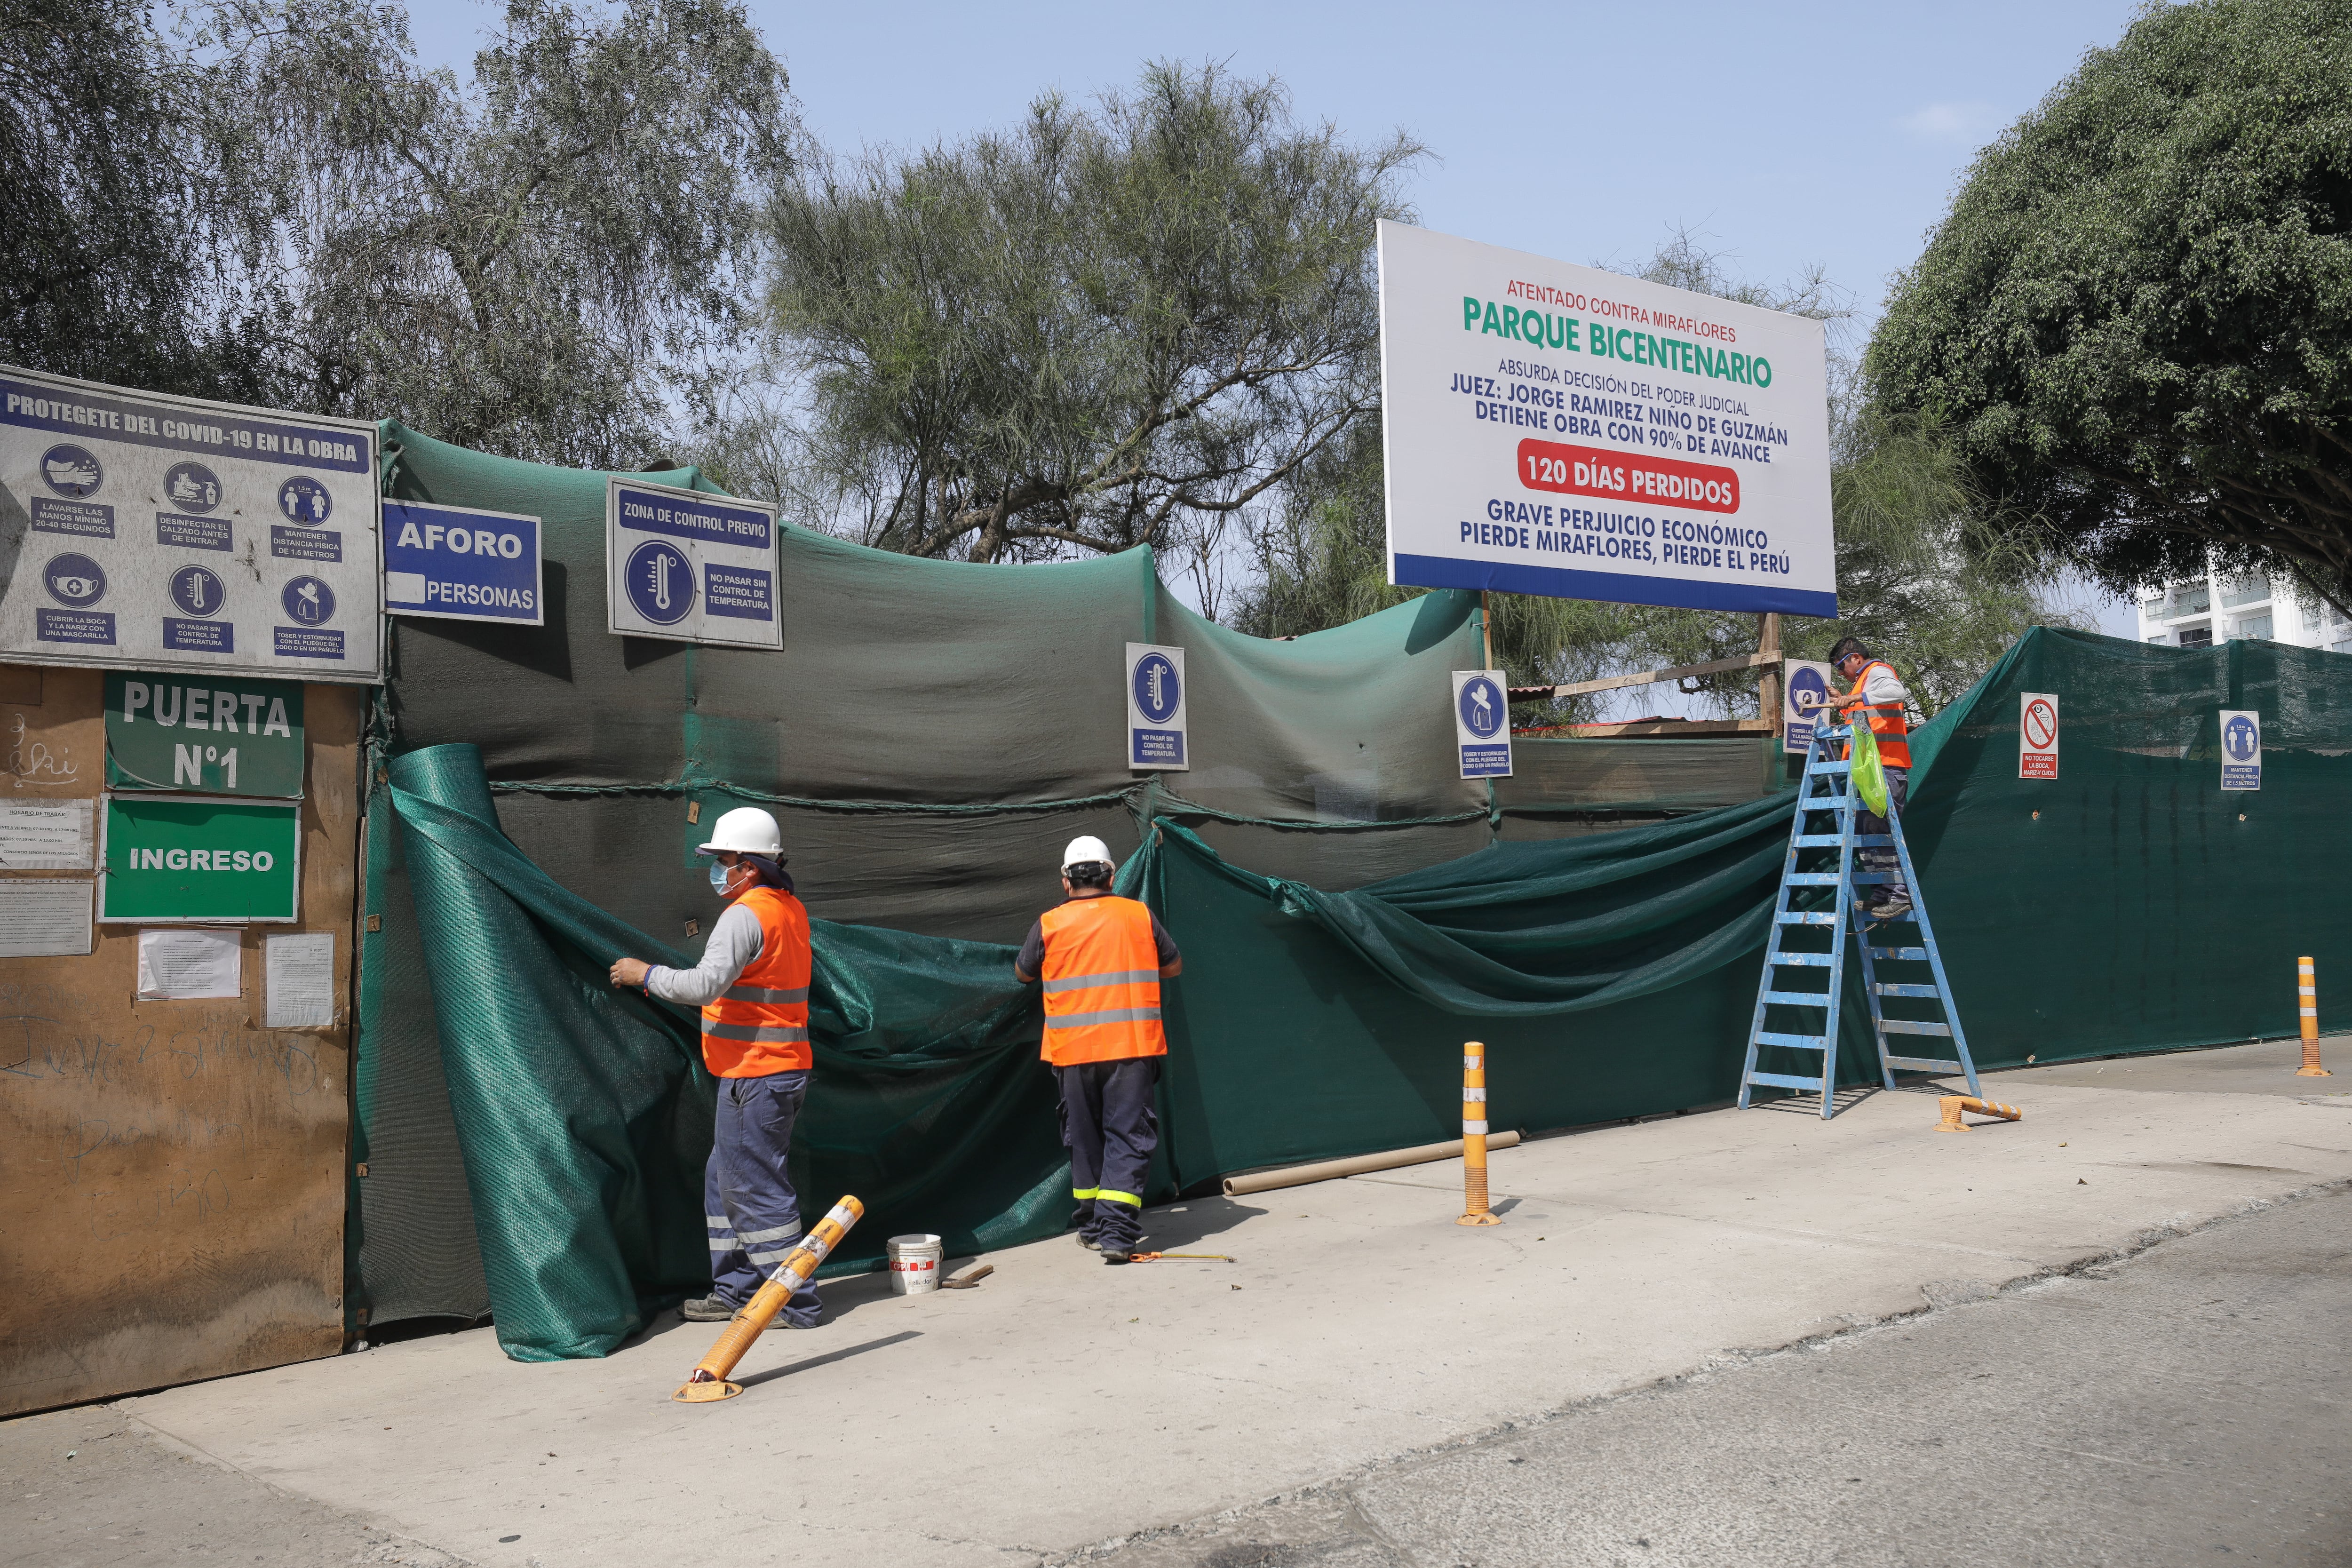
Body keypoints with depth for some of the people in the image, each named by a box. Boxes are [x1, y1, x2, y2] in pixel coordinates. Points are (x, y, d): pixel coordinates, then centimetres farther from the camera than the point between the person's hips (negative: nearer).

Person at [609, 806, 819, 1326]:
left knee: (754, 1185, -3)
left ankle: (794, 1303, 3)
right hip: (785, 1067, 10)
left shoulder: (745, 915, -17)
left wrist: (646, 974, -13)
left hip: (754, 1075, -10)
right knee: (725, 1179, 18)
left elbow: (704, 985, -27)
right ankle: (735, 1290, 25)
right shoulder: (791, 910, 14)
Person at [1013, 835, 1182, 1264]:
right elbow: (1174, 966, 13)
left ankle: (1092, 1228, 23)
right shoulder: (1140, 916, 2)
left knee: (1085, 1138, 14)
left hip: (1074, 1052, 1)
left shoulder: (1049, 925, -1)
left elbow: (1023, 973, 15)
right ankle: (1116, 1231, -9)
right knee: (1129, 1137, 1)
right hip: (1133, 1047, -1)